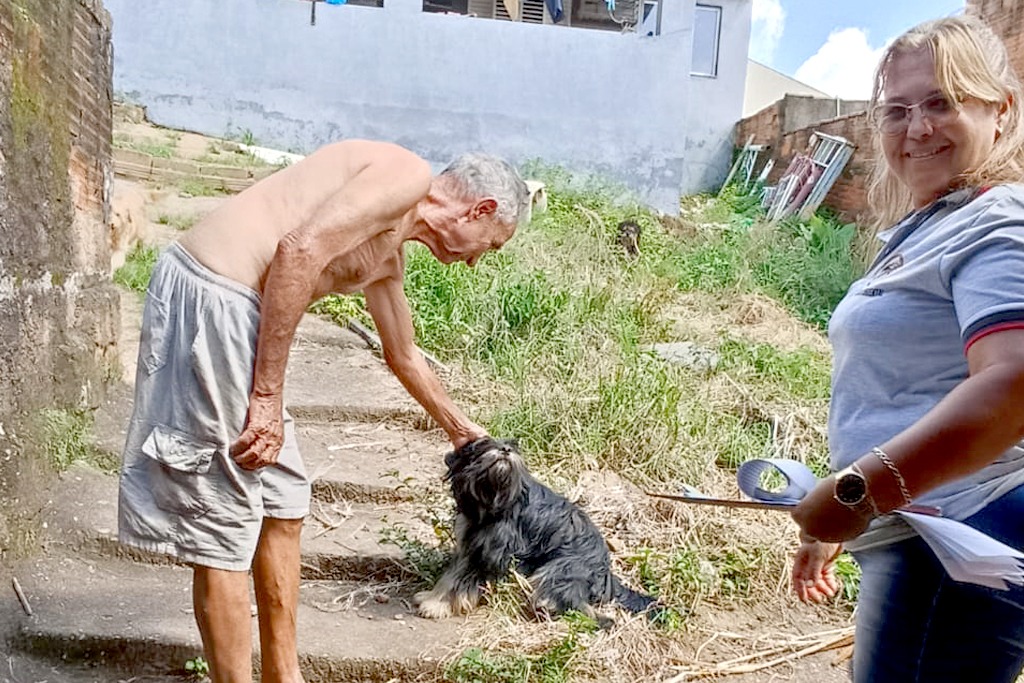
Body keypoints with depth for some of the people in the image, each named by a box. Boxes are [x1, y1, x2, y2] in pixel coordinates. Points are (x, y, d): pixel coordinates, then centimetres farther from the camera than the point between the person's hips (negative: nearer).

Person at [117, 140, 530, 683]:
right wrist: (267, 397, -19)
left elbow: (403, 356, 36)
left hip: (234, 308, 10)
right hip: (208, 298, -10)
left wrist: (458, 428, 49)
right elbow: (299, 251, -21)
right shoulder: (408, 174, -7)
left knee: (282, 503, 18)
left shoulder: (387, 256, 21)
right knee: (224, 528, -1)